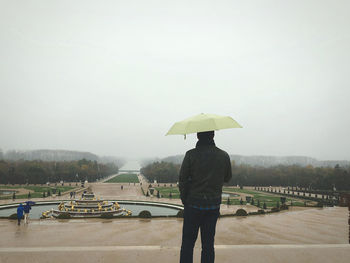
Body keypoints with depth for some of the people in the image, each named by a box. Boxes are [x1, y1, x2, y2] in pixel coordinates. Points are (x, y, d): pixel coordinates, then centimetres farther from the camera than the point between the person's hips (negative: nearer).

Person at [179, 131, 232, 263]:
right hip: (213, 205, 3)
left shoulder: (191, 154, -11)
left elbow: (182, 180, -8)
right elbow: (227, 178, 10)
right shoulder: (223, 156, -3)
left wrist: (184, 200, 6)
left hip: (193, 204, -2)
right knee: (208, 243, 11)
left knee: (188, 242, 8)